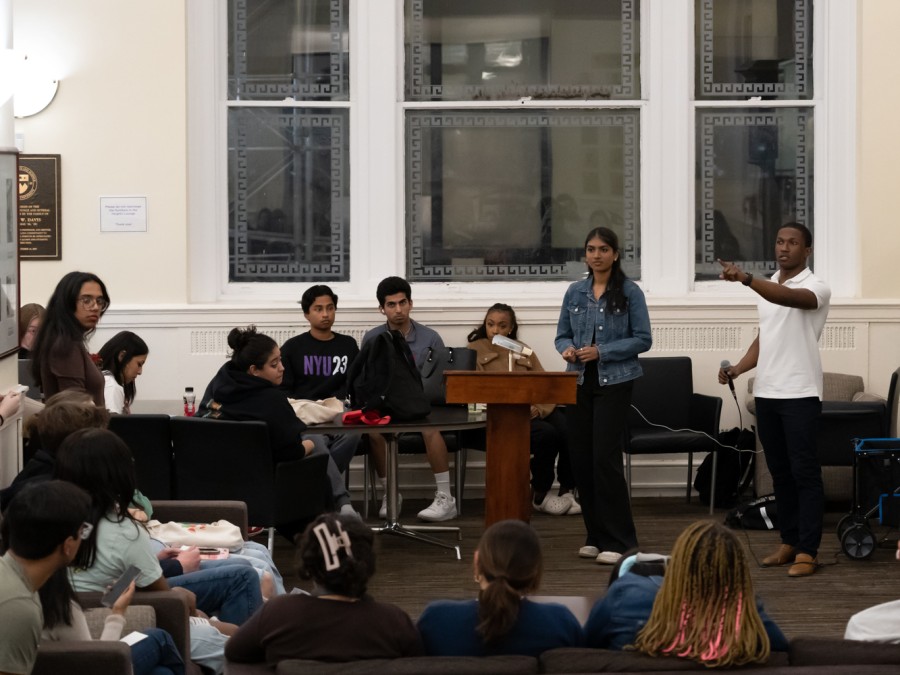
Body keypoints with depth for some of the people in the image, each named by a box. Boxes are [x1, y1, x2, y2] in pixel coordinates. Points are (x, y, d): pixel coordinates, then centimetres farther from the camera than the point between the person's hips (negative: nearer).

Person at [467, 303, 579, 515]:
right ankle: (540, 495, -13)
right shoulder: (475, 350, 11)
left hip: (536, 409, 4)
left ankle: (567, 491, -9)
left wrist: (540, 407, -8)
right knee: (546, 434, -32)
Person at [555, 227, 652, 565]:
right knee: (580, 458, 4)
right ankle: (595, 535, 17)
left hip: (614, 382, -5)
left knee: (605, 457, -11)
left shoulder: (629, 292, -3)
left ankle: (617, 540, -3)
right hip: (579, 382, 5)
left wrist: (601, 352, -15)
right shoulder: (575, 292, 9)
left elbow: (642, 339, -5)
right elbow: (562, 334, 14)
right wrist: (567, 348, -9)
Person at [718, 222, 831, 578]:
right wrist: (737, 369, 6)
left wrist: (745, 278, -45)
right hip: (766, 392, 7)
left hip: (800, 393, -7)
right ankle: (789, 542, 19)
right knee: (780, 472, 11)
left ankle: (807, 552, -5)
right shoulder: (767, 287, 14)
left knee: (804, 472, -5)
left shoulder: (816, 288, -9)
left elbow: (789, 297, -32)